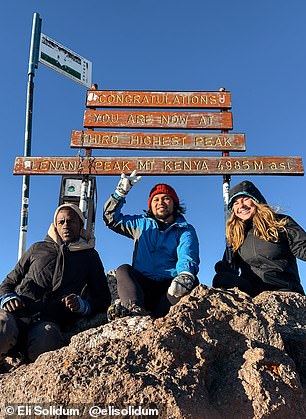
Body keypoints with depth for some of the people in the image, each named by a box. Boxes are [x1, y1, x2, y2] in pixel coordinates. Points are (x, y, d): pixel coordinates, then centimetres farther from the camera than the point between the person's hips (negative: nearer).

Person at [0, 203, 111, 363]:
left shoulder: (89, 256, 23)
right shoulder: (38, 248, 25)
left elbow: (103, 299, 20)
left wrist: (82, 305, -3)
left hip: (50, 320, 1)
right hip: (17, 312, 0)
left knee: (44, 342, -37)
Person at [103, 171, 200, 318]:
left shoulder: (186, 230, 10)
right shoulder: (142, 224, 21)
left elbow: (187, 256, -10)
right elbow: (111, 218, 25)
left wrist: (185, 274, -35)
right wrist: (121, 192, 11)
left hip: (168, 287, -2)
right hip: (141, 286, 2)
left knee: (191, 281, -30)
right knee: (123, 269, -24)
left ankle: (157, 317, -49)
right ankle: (134, 309, -49)